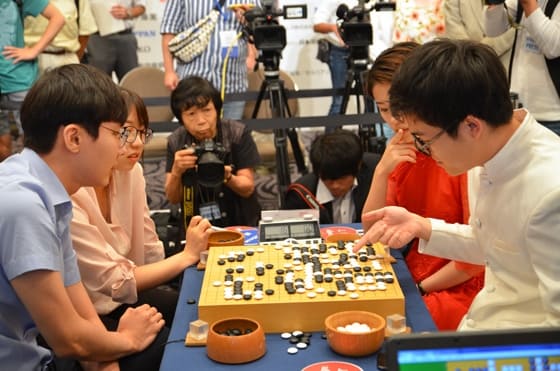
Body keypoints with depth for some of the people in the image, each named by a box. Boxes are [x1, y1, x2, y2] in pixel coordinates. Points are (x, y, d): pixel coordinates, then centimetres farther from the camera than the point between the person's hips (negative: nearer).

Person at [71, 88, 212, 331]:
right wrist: (188, 255, -20)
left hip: (119, 297, 7)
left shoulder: (131, 172, -5)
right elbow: (116, 283, -22)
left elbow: (152, 253, 0)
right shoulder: (69, 198, -26)